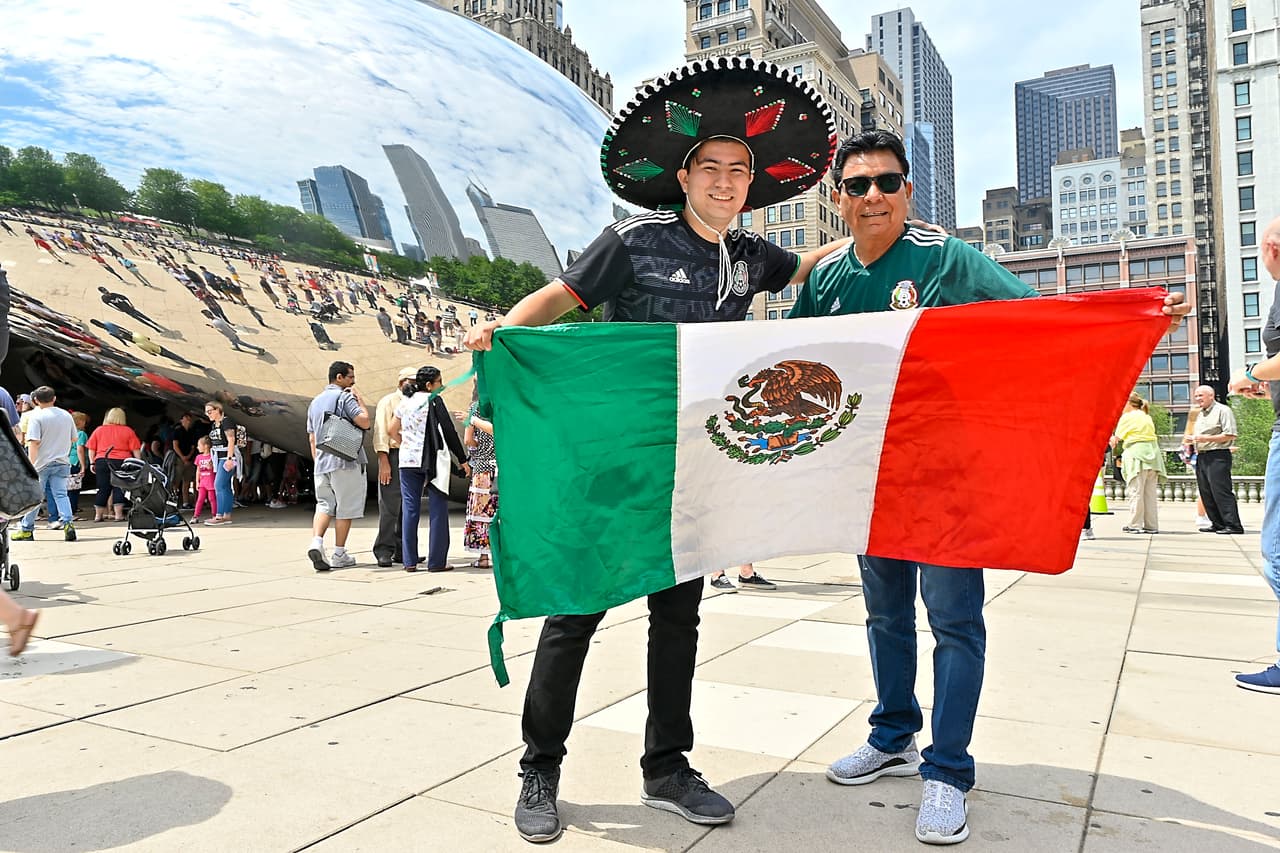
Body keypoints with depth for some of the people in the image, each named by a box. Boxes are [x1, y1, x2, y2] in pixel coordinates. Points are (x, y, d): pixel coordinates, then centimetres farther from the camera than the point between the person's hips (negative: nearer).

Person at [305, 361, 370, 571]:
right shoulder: (345, 397, -7)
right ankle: (339, 555, 5)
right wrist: (360, 400, -2)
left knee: (324, 505, 9)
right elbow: (364, 422, -17)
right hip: (345, 461, -6)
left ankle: (316, 543, -13)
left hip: (322, 462, 7)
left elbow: (311, 437, 20)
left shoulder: (315, 401, 18)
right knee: (345, 508, 2)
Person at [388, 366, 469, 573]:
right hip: (432, 461, -6)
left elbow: (392, 430, 19)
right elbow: (449, 431, -8)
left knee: (409, 510, 7)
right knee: (437, 510, 0)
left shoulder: (405, 402, 12)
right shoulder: (434, 400, -6)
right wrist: (463, 459, -4)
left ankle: (410, 561, 8)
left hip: (407, 461, 6)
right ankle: (436, 561, 1)